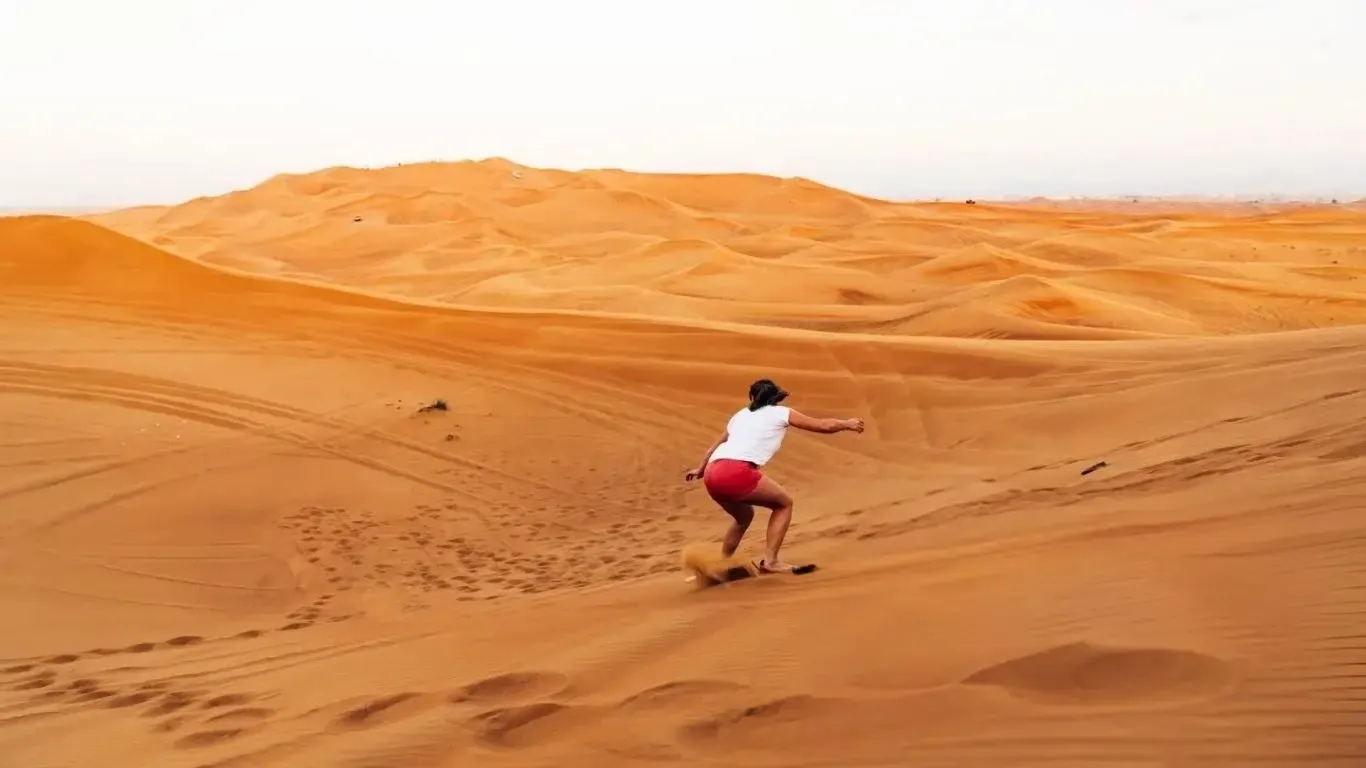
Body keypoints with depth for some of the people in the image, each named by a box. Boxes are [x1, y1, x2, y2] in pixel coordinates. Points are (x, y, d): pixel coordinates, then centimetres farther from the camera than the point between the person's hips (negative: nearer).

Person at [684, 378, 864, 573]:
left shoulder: (741, 414, 30)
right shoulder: (781, 413, 16)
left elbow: (715, 446, 42)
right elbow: (824, 426, 22)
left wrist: (700, 469, 57)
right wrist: (847, 424, 40)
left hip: (711, 473, 6)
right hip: (737, 472, -6)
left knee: (744, 515, 32)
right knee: (784, 503, 16)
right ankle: (770, 560, 4)